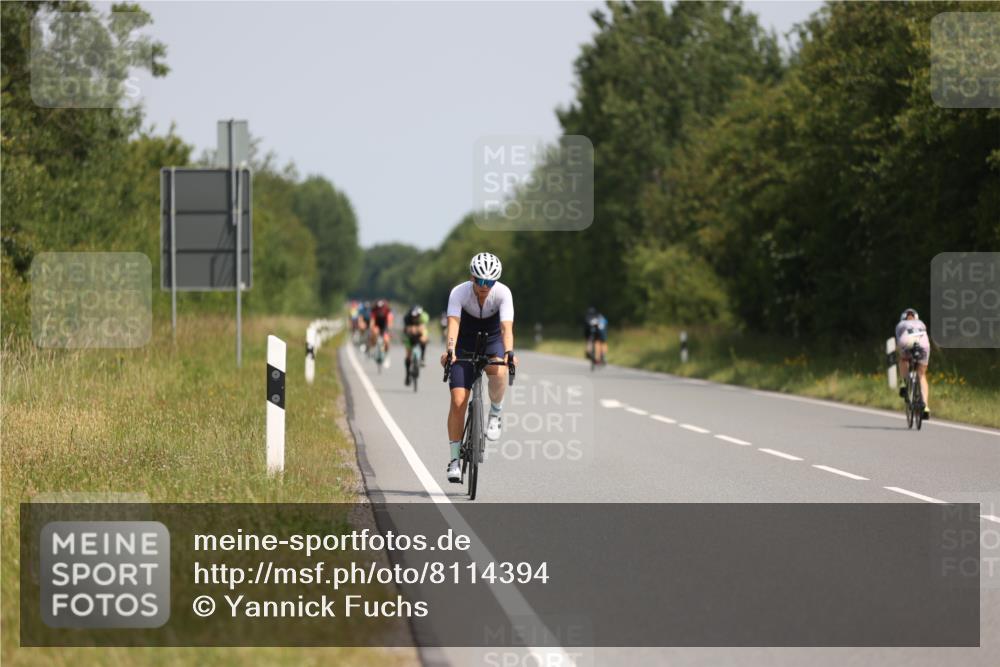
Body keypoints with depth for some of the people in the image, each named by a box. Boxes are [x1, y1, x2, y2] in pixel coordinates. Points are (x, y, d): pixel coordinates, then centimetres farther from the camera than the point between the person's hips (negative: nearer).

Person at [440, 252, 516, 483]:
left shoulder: (503, 293, -24)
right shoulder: (459, 293, -25)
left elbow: (507, 327, -34)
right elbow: (453, 324, -38)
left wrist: (509, 353, -52)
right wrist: (449, 350, -56)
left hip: (492, 340, 0)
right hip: (465, 344, 0)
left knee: (499, 372, -36)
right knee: (458, 400, -11)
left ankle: (495, 415, -9)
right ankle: (455, 460, -2)